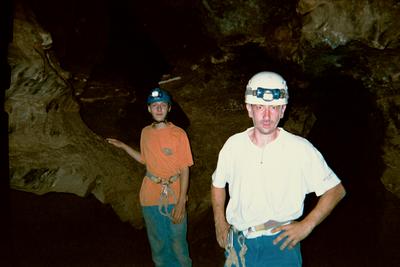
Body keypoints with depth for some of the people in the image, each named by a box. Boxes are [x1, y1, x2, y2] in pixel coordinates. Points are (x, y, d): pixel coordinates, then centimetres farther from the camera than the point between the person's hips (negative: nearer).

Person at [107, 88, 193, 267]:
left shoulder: (178, 134, -9)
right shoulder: (146, 132, 4)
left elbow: (184, 169, -9)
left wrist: (181, 202, -14)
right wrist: (123, 146, 13)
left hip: (174, 198, -4)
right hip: (150, 197, 4)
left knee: (178, 244, 2)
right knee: (157, 243, 16)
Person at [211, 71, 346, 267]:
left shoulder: (301, 149, -13)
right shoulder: (233, 145, -5)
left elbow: (336, 190, -4)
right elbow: (218, 183, 12)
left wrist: (306, 225, -11)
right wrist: (220, 222, 6)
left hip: (281, 244, -2)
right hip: (238, 244, 3)